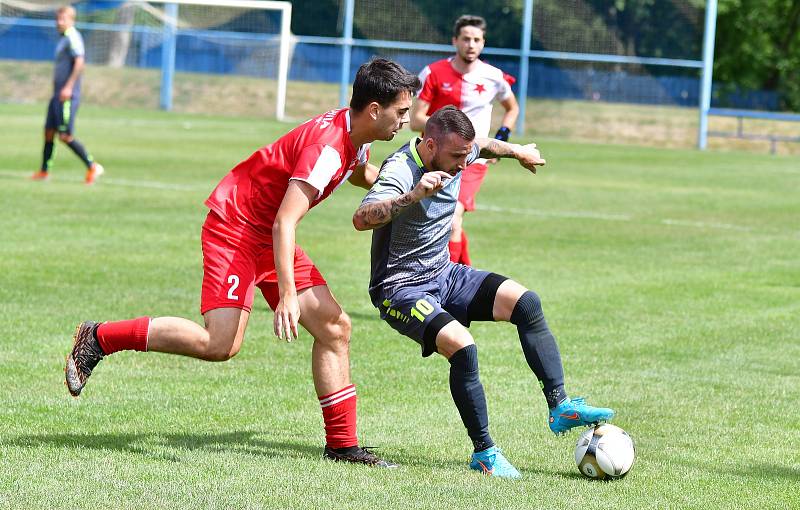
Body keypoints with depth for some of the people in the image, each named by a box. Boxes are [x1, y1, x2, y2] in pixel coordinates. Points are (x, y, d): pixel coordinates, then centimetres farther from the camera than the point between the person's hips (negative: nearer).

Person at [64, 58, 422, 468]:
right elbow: (284, 224, -32)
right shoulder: (327, 146, -26)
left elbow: (359, 173, 32)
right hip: (236, 228, -10)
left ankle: (341, 445, 9)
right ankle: (98, 339, -8)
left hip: (268, 235, 10)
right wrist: (287, 296, -39)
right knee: (221, 344, -21)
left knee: (334, 327, 2)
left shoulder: (356, 137, 4)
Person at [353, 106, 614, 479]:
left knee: (525, 303, -9)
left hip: (445, 274, 8)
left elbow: (484, 145, 25)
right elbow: (361, 219, -45)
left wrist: (517, 151, 41)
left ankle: (560, 406, -4)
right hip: (401, 289, -8)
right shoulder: (401, 172, -26)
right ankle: (484, 453, -14)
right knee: (462, 347, -29)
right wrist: (413, 196, -58)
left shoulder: (455, 152, -2)